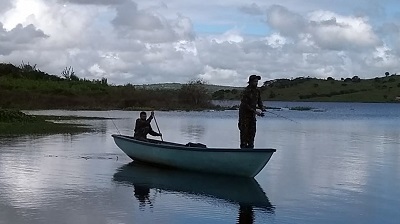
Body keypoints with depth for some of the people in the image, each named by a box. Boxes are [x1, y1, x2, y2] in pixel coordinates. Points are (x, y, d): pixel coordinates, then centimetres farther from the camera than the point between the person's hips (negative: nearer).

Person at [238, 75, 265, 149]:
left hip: (252, 113, 7)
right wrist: (255, 111, -26)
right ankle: (243, 146, -1)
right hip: (244, 113, -7)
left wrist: (262, 107, -13)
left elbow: (259, 101, 10)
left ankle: (250, 145, 13)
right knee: (244, 130, -6)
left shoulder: (257, 91, 3)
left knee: (252, 130, 5)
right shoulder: (246, 91, -20)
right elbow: (245, 105, -23)